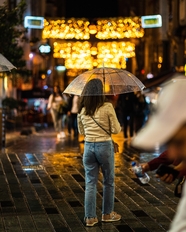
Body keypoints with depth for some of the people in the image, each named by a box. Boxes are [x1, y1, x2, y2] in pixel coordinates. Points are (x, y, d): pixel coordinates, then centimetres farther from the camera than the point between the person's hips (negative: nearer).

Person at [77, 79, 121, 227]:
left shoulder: (82, 109, 2)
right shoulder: (107, 107, -12)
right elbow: (116, 130, -8)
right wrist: (111, 127, 12)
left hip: (88, 147, 3)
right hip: (104, 146, -3)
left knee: (90, 183, 9)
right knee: (109, 181, 15)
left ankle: (90, 217, 9)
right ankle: (107, 214, 25)